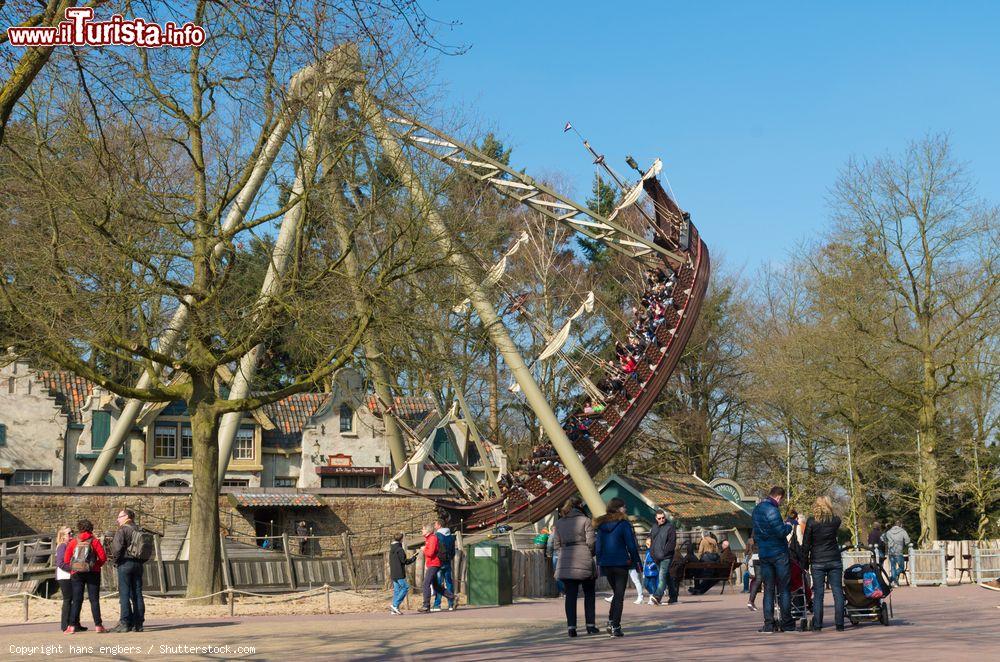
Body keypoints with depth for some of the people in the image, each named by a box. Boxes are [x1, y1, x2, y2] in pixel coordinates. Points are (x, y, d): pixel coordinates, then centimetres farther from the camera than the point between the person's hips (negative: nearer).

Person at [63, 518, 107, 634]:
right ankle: (98, 625, -2)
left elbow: (66, 560, 3)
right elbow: (103, 557, -6)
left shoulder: (73, 542, 3)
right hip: (92, 573, -1)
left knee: (77, 600, 4)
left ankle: (72, 626, -3)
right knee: (94, 599, 2)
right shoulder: (94, 541, -2)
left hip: (76, 574, 2)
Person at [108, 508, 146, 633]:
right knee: (137, 595, 7)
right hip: (138, 564, 7)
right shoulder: (139, 530, 14)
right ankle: (138, 623, 8)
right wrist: (140, 562, 15)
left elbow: (117, 547, -18)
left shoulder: (122, 530, -8)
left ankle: (125, 623, -8)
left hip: (125, 563, -7)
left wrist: (115, 560, -3)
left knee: (124, 594, -5)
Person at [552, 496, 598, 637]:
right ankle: (590, 625, 10)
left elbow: (556, 545, 8)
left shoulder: (559, 523, 9)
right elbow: (591, 542, -5)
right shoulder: (585, 520, -2)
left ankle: (571, 627, -1)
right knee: (589, 594, 11)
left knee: (570, 596, 5)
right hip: (584, 562, -3)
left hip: (565, 563, 3)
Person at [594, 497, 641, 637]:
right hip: (621, 563, -5)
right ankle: (615, 627, -4)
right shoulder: (623, 524, -9)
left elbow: (597, 546, 8)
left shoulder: (601, 525, 7)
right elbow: (631, 545, -9)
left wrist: (600, 563, 13)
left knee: (616, 593, 20)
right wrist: (636, 562, 0)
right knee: (619, 595, 1)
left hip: (606, 564, 5)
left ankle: (611, 622, 9)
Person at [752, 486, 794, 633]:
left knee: (768, 589, 9)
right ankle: (787, 623, 3)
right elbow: (781, 532, -19)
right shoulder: (772, 510, -17)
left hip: (763, 554, 7)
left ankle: (769, 623, 4)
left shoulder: (757, 509, 11)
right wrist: (789, 526, -1)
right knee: (784, 589, 2)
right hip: (779, 553, -7)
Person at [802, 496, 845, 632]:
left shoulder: (811, 522, -6)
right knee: (838, 592, 4)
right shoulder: (835, 521, 0)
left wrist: (805, 562, 5)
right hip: (835, 561, 1)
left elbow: (806, 544, -3)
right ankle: (839, 624, 1)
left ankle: (817, 625, 1)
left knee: (818, 594, 2)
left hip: (817, 562, -1)